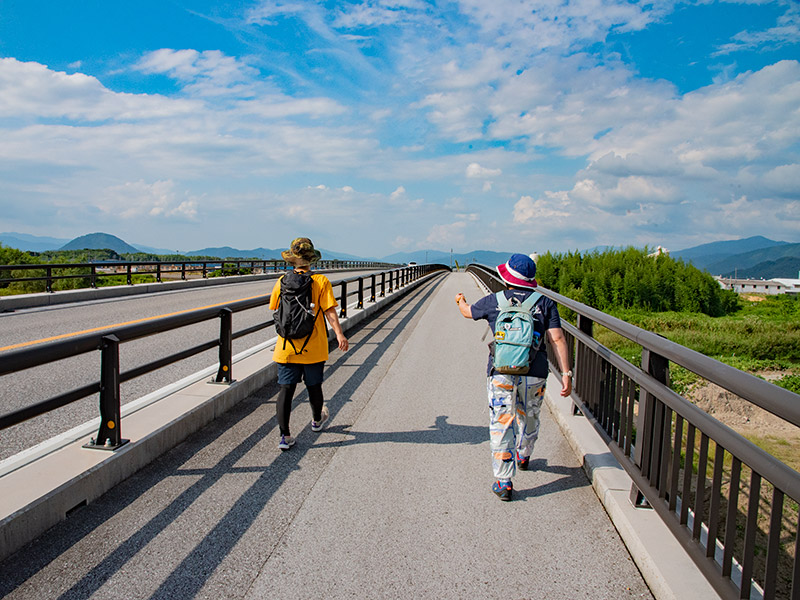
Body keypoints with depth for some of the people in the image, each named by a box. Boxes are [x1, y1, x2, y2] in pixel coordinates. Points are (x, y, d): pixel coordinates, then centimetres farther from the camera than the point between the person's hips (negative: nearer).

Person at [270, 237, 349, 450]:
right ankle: (317, 420, 40)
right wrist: (339, 334, -18)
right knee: (314, 386, 17)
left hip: (286, 347, 1)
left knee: (286, 389, 4)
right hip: (313, 348, -1)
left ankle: (285, 435, 1)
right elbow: (330, 311, -16)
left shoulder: (282, 282, 0)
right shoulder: (320, 281, -7)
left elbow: (275, 310, 12)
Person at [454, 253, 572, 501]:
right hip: (534, 374, 2)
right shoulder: (545, 303, 3)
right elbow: (557, 339, -6)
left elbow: (468, 312, 22)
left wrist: (461, 301, 45)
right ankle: (523, 457, 49)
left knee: (501, 425, 4)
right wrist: (566, 374, -6)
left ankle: (503, 482, 4)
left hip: (501, 373, -2)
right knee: (528, 417, 24)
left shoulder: (494, 301, 3)